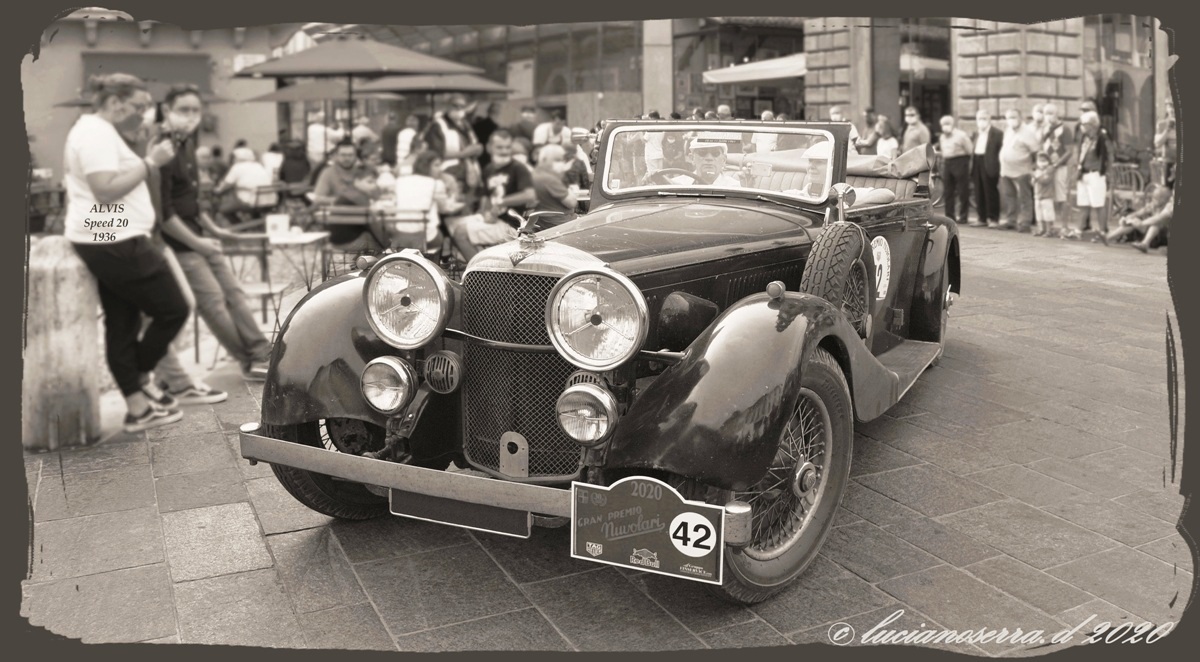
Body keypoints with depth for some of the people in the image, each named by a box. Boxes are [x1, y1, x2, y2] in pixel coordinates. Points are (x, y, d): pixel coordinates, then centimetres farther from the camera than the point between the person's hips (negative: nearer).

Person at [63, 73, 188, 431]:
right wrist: (150, 162, -21)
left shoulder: (95, 131, 21)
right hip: (116, 243, -11)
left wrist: (147, 162, 12)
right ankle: (140, 378, 15)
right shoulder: (97, 134, -14)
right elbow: (107, 190, -24)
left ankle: (138, 407, 15)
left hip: (107, 243, 11)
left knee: (122, 325, 10)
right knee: (173, 309, -2)